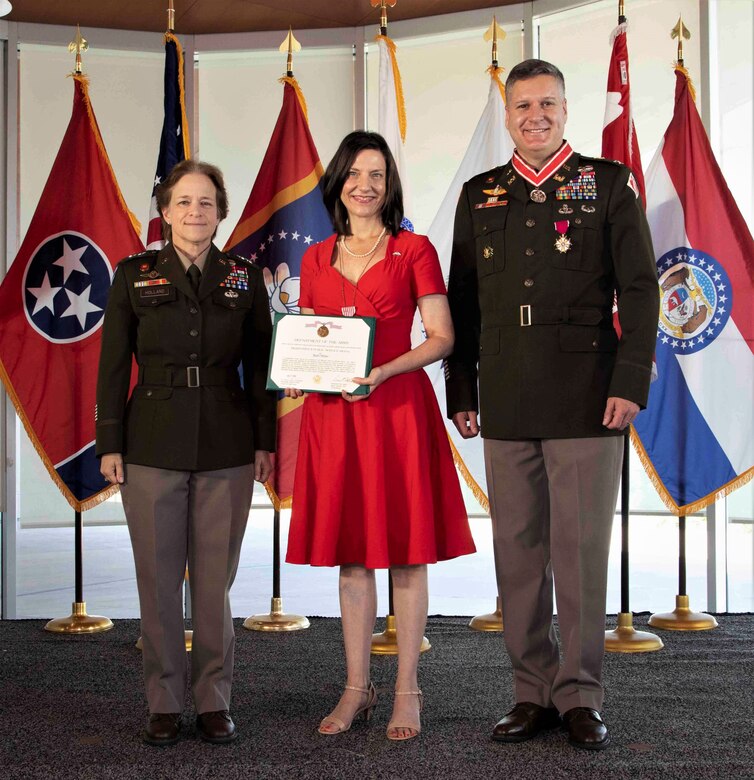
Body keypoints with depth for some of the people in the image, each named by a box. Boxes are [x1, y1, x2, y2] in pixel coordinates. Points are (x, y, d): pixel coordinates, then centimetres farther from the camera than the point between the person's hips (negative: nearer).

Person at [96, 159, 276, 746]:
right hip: (153, 449, 0)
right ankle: (164, 703, 17)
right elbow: (113, 365, 3)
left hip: (227, 452, 1)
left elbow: (260, 366, 8)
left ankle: (214, 701, 17)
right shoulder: (135, 275, 4)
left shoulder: (245, 278, 7)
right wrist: (109, 444, -2)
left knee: (216, 580, 5)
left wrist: (265, 441, 2)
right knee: (159, 580, 4)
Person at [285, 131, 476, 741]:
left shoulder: (414, 250, 1)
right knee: (349, 553, 9)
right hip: (332, 413, 4)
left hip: (397, 409, -4)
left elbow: (442, 337, -3)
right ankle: (358, 688, 19)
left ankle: (407, 691, 11)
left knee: (405, 553, 1)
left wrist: (386, 370, -17)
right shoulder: (316, 260, 13)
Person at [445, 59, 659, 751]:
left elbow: (639, 290, 0)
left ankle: (581, 695, 13)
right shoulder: (480, 195, 14)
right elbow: (463, 304, 14)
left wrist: (631, 382, -9)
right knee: (518, 552, 6)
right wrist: (460, 392, 9)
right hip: (506, 407, 3)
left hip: (586, 402, -3)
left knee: (582, 550, 1)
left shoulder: (609, 184, 5)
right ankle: (533, 694, 17)